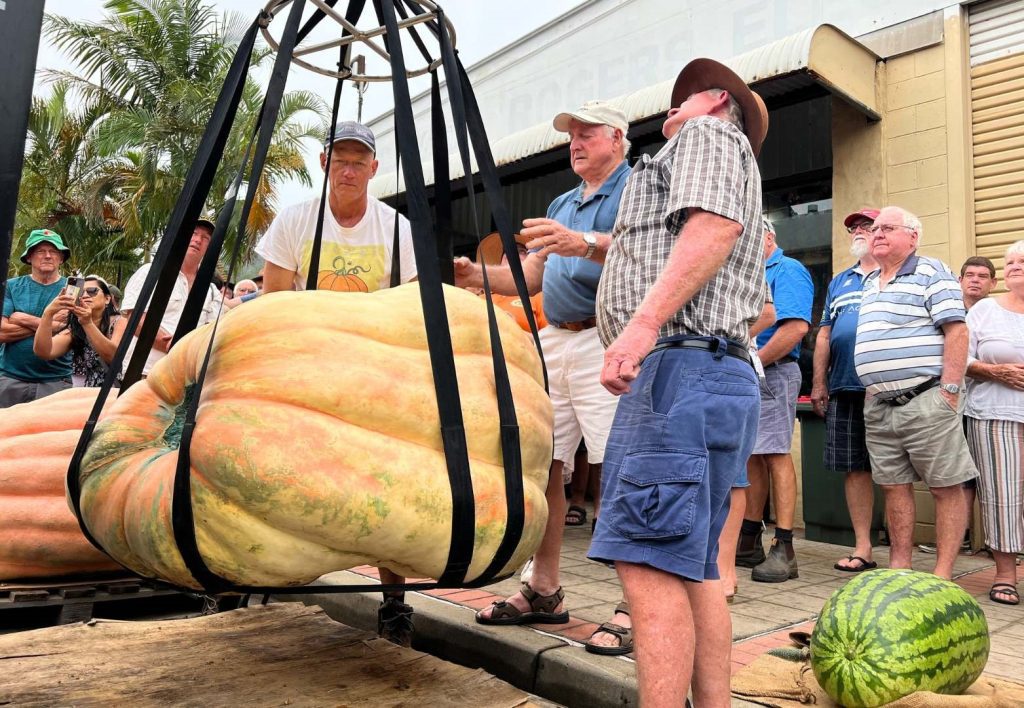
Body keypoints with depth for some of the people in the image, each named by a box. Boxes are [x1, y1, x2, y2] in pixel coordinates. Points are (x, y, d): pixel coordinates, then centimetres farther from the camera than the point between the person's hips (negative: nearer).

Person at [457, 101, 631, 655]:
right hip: (553, 340, 8)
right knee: (542, 464, 7)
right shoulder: (561, 205, 27)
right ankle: (543, 592, 18)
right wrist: (478, 276, 5)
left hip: (607, 340, -8)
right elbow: (531, 277, 21)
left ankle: (635, 608, -4)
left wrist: (585, 244, -33)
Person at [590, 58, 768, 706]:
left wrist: (644, 322, -23)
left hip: (682, 363, -10)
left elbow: (716, 224, -13)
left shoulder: (708, 133, 8)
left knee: (648, 563, -16)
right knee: (691, 569, 9)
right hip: (721, 370, 10)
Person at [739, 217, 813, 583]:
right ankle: (749, 541, 18)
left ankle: (783, 549, -8)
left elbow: (796, 327, -20)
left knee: (775, 456, -10)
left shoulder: (788, 270, -5)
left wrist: (753, 362, -16)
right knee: (752, 457, 11)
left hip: (771, 374, -9)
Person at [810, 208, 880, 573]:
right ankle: (862, 548, 15)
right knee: (853, 468, 7)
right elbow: (824, 334, 19)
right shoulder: (839, 282, 21)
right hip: (844, 389, 5)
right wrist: (819, 384, 12)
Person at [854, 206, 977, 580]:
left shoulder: (932, 272, -3)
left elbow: (956, 331, -11)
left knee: (945, 487, -1)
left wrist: (949, 391, -17)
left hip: (925, 402, -7)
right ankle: (899, 566, 17)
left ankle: (943, 574, 4)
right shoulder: (869, 283, 19)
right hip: (879, 407, 7)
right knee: (894, 486, 9)